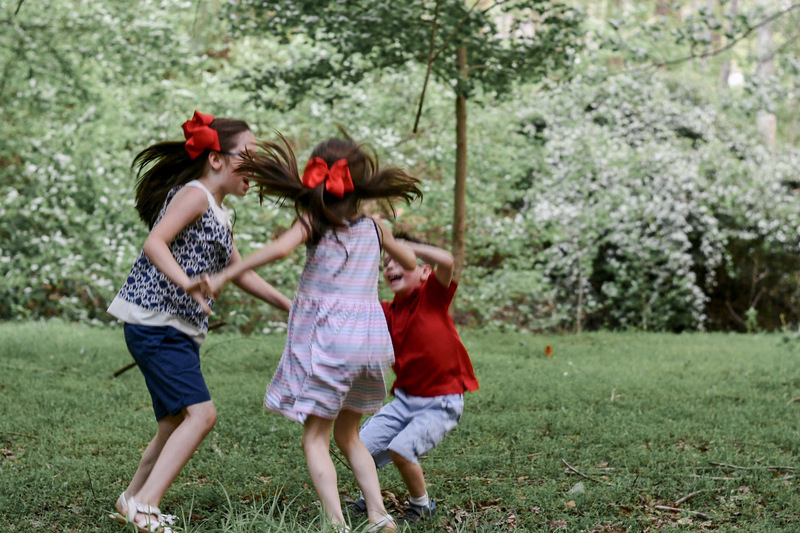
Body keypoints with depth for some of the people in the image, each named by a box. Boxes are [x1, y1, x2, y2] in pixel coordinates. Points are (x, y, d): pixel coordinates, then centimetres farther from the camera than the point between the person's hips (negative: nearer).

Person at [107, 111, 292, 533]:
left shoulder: (220, 216, 20)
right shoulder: (193, 194, -9)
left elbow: (241, 273, 28)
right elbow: (154, 243, -22)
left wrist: (289, 305, 27)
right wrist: (188, 284, -35)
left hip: (180, 331, 10)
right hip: (154, 322, -10)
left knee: (177, 422, 13)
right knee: (200, 412, -18)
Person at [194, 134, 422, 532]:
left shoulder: (313, 222, -2)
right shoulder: (374, 228, 9)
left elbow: (280, 248, -22)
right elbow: (410, 263, 24)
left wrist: (223, 276, -21)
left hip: (326, 335, -4)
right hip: (370, 335, 4)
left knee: (315, 437, 3)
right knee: (347, 435, 20)